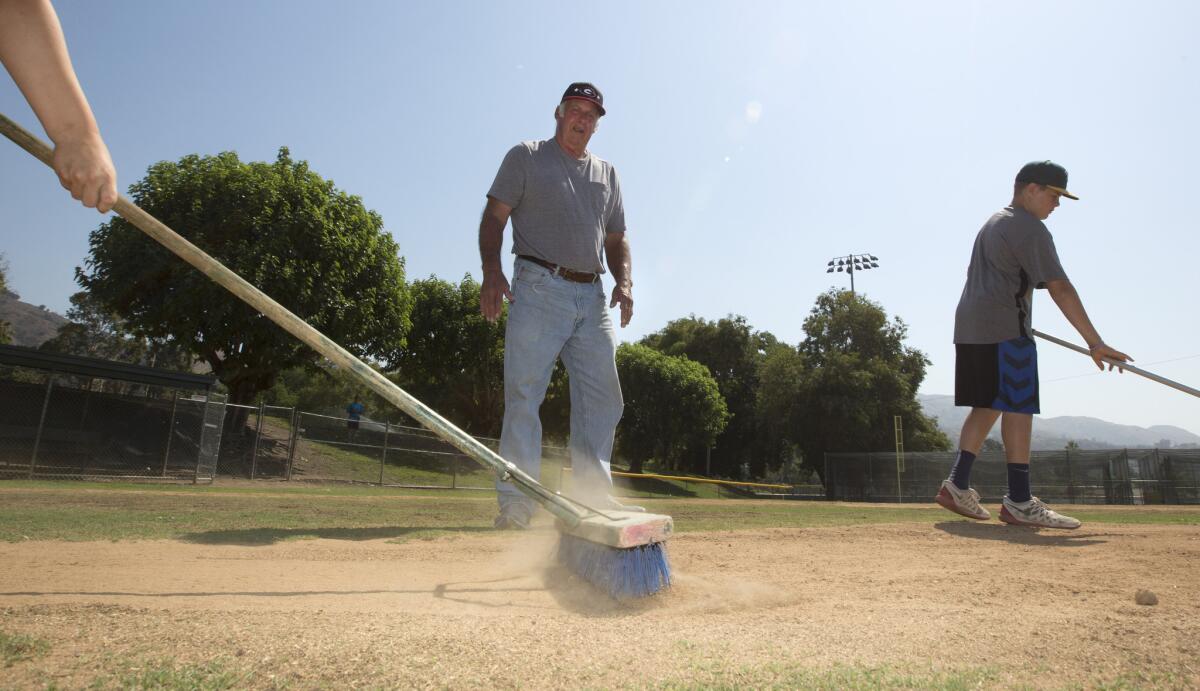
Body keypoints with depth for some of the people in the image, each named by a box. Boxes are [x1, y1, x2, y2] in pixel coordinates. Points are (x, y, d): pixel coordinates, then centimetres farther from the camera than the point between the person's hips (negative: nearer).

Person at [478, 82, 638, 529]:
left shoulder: (606, 173, 24)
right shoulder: (526, 157, 11)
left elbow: (616, 238, 22)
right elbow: (495, 215, 2)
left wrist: (624, 280, 3)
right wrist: (492, 271, -15)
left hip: (592, 297, 5)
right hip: (539, 289, -5)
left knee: (602, 399, 2)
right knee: (524, 395, -10)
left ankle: (593, 497, 11)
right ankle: (516, 501, -6)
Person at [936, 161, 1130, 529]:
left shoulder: (994, 222, 23)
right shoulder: (1030, 228, -8)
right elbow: (1059, 288, -15)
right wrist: (1095, 343, -16)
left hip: (969, 325, 10)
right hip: (1003, 327, -10)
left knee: (988, 405, 11)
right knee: (1018, 408, -8)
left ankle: (957, 486, 7)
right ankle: (1019, 502, -8)